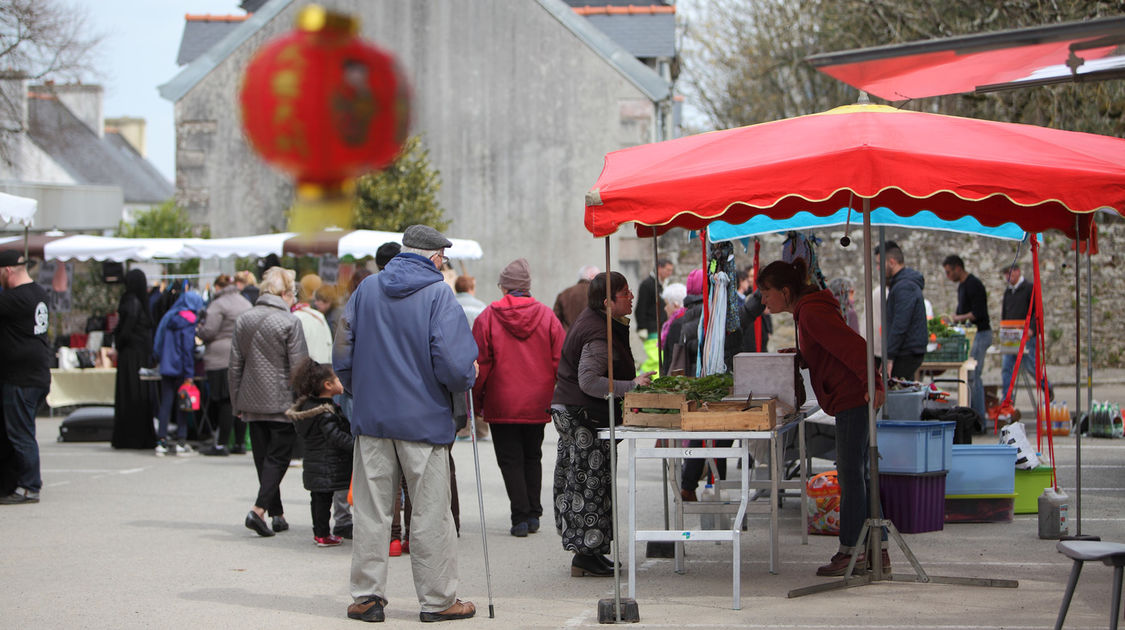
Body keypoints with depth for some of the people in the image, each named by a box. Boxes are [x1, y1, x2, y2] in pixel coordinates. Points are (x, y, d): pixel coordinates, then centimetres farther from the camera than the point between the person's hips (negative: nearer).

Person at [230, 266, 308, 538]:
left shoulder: (243, 320, 7)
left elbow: (235, 366, 9)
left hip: (253, 403, 5)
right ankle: (259, 510, -15)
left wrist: (237, 404, 15)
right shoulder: (289, 322, -11)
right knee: (278, 457, -1)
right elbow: (299, 367, -12)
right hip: (282, 401, -5)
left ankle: (277, 514, 17)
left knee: (263, 458, 12)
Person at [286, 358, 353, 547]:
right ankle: (323, 535, 2)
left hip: (313, 465, 9)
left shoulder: (307, 405, 8)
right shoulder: (326, 413, -21)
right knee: (324, 498, -2)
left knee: (318, 498, 15)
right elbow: (336, 437, -25)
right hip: (327, 466, -9)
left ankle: (319, 532, 23)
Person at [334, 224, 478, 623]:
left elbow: (343, 356, 7)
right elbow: (454, 362, -18)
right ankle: (437, 599, 9)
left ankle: (366, 596, 11)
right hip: (425, 420, -4)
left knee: (371, 510, 9)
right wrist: (464, 381, 3)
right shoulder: (438, 294, -9)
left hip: (371, 416, 4)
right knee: (431, 512, 4)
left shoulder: (366, 290, 5)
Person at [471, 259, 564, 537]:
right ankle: (533, 515, 17)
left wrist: (477, 400, 4)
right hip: (538, 404, 3)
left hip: (502, 405, -3)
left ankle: (520, 518, -5)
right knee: (532, 457, 18)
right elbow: (560, 360, 0)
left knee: (510, 460, 3)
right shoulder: (547, 316, -1)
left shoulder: (488, 317, -7)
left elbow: (480, 364, -6)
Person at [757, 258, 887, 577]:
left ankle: (850, 550, 2)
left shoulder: (812, 313, -15)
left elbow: (853, 346, -23)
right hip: (852, 400, 11)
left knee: (851, 476, -4)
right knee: (858, 475, 12)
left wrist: (872, 383, -31)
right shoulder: (808, 309, 17)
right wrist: (801, 358, 11)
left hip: (852, 398, -11)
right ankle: (879, 553, 15)